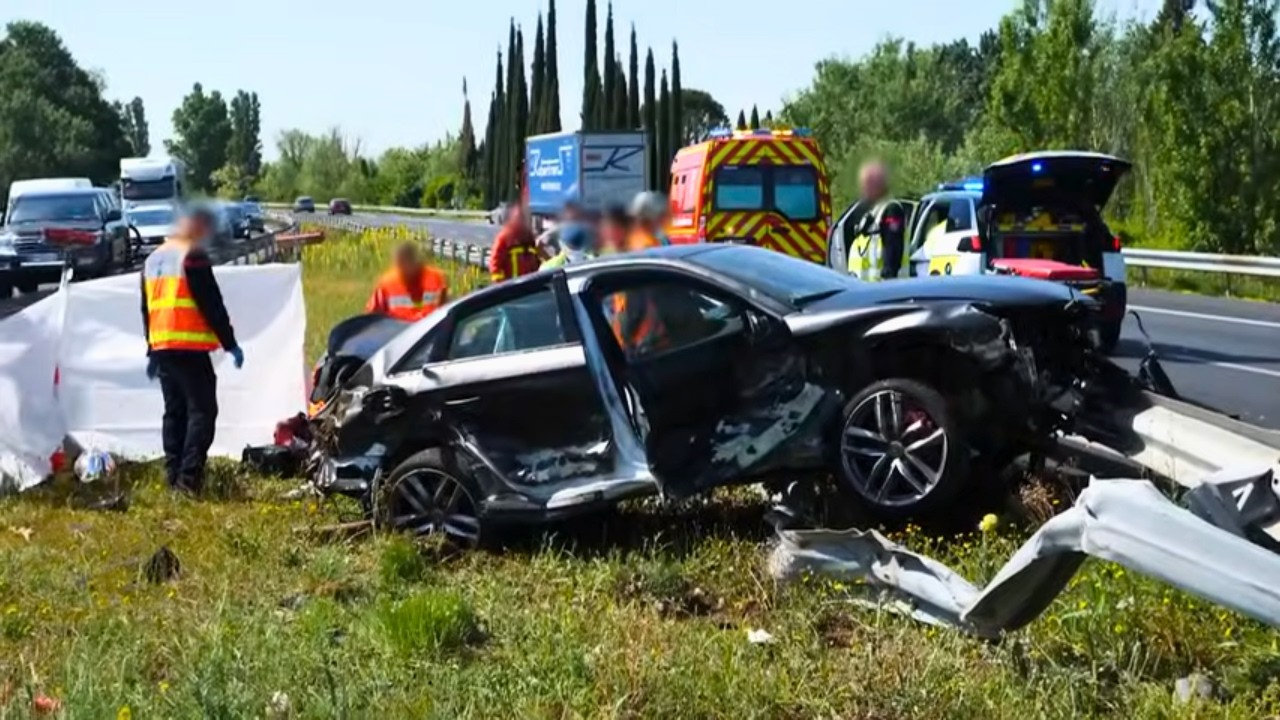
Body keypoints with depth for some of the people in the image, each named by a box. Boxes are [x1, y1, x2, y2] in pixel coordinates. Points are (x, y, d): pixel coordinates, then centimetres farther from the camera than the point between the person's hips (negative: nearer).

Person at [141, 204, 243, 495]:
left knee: (174, 411, 14)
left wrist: (151, 349, 28)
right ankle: (189, 476, -14)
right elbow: (212, 304, -12)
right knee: (202, 409, -6)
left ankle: (173, 475, 14)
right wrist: (230, 343, -7)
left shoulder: (153, 259, 18)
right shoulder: (193, 256, -9)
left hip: (160, 345, 8)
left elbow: (146, 308, 23)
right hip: (189, 346, -8)